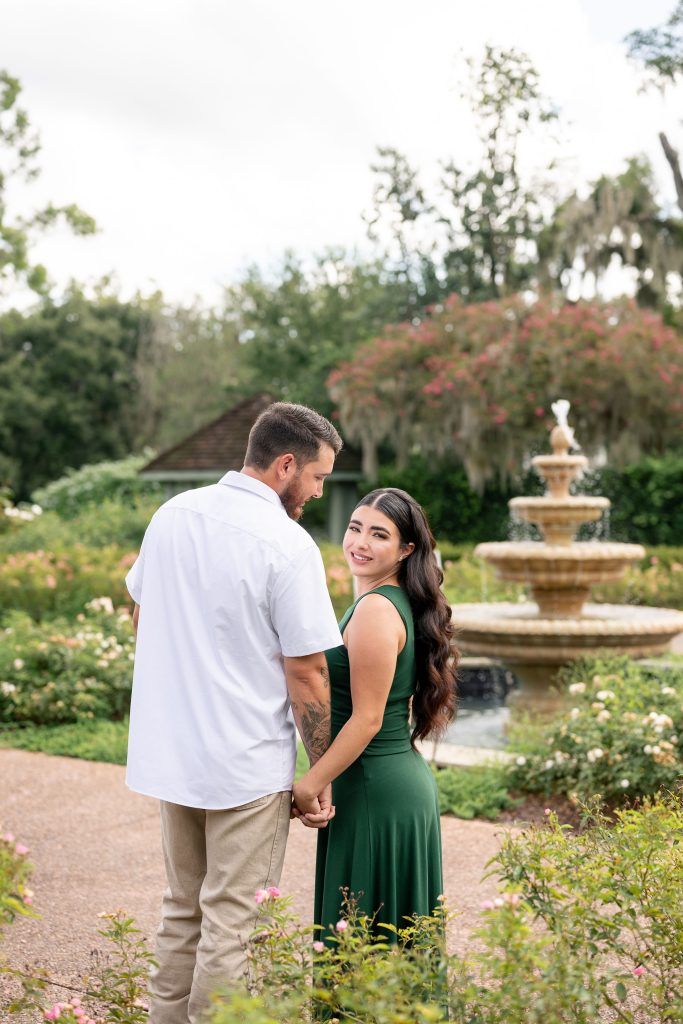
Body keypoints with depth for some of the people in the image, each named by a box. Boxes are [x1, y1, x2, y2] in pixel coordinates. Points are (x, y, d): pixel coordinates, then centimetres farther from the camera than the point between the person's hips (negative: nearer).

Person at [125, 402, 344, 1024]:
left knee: (183, 909, 20)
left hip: (170, 754, 7)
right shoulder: (288, 544, -17)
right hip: (249, 764, -7)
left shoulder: (172, 514, 4)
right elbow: (306, 675, -15)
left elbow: (140, 616, 18)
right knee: (230, 924, 4)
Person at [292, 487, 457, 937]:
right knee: (401, 934, 16)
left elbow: (367, 719, -19)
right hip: (409, 779, 10)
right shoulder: (402, 602, 11)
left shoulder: (376, 609, -18)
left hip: (376, 791, -10)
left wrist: (309, 785, -14)